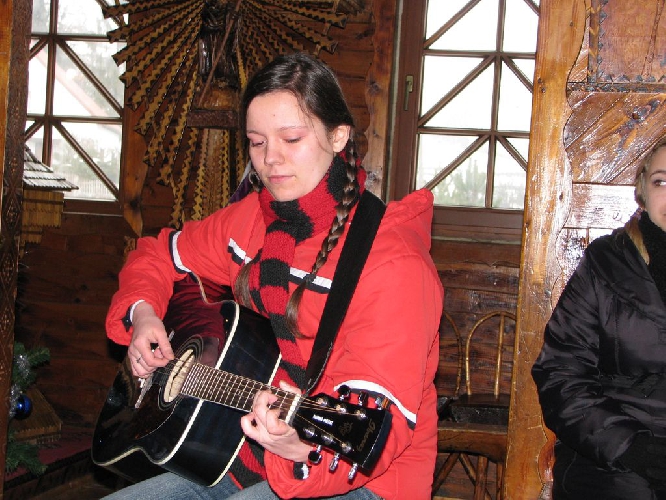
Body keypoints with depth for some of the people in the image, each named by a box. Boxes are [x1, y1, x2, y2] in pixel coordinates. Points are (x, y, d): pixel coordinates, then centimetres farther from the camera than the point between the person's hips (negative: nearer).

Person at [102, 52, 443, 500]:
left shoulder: (392, 263, -19)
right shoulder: (253, 218, 4)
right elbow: (159, 254, 20)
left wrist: (304, 447, -45)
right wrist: (141, 312, 0)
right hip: (248, 462, 7)